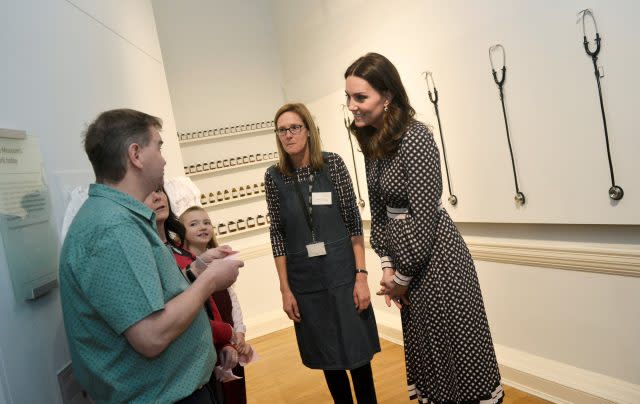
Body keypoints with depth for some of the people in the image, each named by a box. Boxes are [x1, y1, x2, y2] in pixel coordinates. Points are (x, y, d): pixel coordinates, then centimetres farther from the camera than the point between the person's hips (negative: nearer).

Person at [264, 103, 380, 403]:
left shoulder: (333, 164, -4)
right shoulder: (273, 176, -1)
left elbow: (353, 222, -4)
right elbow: (277, 234, 1)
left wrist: (361, 276, -8)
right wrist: (285, 289, 0)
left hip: (342, 273, -1)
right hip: (304, 281, 1)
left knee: (357, 350, 8)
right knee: (327, 355, 14)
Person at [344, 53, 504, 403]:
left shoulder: (415, 138, -20)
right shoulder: (372, 141, 4)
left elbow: (424, 216, -20)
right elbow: (378, 208, 6)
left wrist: (402, 275, -12)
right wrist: (387, 264, 1)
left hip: (435, 256, -8)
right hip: (404, 254, 8)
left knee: (456, 346, 7)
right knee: (423, 344, 20)